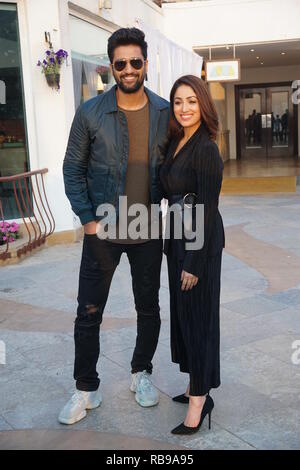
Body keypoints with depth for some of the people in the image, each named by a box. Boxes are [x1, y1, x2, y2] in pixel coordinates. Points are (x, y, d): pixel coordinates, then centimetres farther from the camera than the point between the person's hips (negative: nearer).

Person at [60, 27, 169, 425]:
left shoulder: (165, 112, -1)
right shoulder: (90, 113, -6)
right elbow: (73, 169, -2)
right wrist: (88, 218, -8)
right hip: (102, 230, -1)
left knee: (149, 309, 15)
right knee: (88, 314, 5)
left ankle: (141, 373, 38)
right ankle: (86, 389, 24)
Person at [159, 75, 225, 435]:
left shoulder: (206, 149, -17)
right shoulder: (176, 143, 8)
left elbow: (208, 210, -19)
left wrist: (194, 263, -19)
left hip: (200, 243, -9)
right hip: (177, 238, 9)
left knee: (197, 314, 0)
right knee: (182, 312, 16)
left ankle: (200, 398, 13)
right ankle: (195, 384, 31)